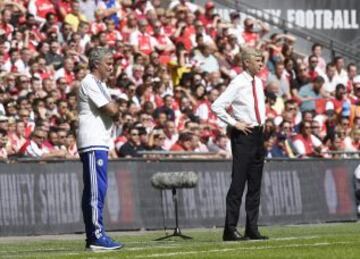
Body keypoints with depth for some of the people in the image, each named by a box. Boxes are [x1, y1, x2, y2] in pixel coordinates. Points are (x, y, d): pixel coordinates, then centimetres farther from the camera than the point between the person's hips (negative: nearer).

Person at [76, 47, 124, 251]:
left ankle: (92, 237, 11)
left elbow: (114, 112, 17)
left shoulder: (100, 85, 21)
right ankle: (97, 236, -15)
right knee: (96, 190, -12)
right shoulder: (90, 83, -10)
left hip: (100, 143, 10)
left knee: (93, 190, 9)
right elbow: (112, 110, -17)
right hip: (93, 144, -10)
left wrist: (114, 109, -4)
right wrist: (115, 107, 3)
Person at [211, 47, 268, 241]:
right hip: (243, 136, -8)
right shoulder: (238, 84, -13)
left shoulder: (258, 82, 11)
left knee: (255, 184, 9)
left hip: (258, 133, 8)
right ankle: (230, 229, -8)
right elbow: (216, 107, -18)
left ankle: (252, 229, 13)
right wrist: (234, 123, -15)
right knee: (238, 182, -9)